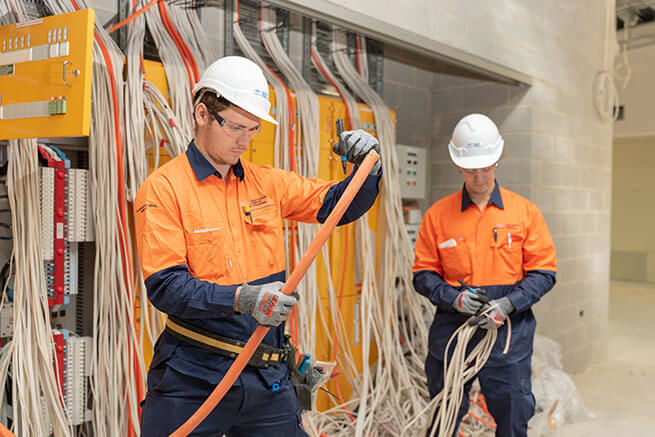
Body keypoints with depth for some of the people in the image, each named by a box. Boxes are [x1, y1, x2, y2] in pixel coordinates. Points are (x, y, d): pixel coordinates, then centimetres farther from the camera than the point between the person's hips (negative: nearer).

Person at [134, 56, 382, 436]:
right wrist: (241, 298, -29)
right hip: (193, 377, -4)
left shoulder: (267, 182, 8)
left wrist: (368, 167, -9)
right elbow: (166, 286, -16)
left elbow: (339, 204, 11)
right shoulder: (163, 188, -8)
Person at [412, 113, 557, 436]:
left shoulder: (524, 211, 3)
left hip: (509, 332, 0)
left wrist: (508, 304, -14)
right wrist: (454, 297, -14)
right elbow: (423, 274, 4)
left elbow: (544, 272, 2)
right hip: (451, 329, 0)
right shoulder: (437, 215, 3)